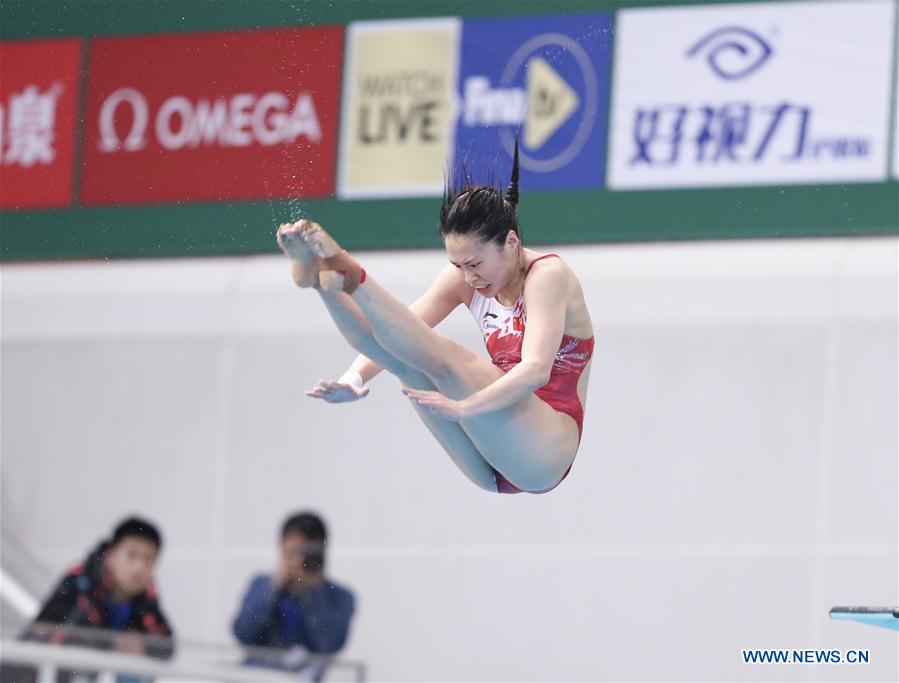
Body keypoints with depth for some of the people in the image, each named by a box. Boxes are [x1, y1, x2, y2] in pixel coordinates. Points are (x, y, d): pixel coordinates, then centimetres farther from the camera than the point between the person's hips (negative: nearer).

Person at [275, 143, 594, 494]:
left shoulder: (548, 275, -12)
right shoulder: (466, 278, 7)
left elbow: (535, 370, -26)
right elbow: (402, 330, -3)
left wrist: (464, 408, -41)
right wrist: (353, 379, -24)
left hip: (544, 451, -6)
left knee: (445, 358, -29)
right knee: (406, 358, -16)